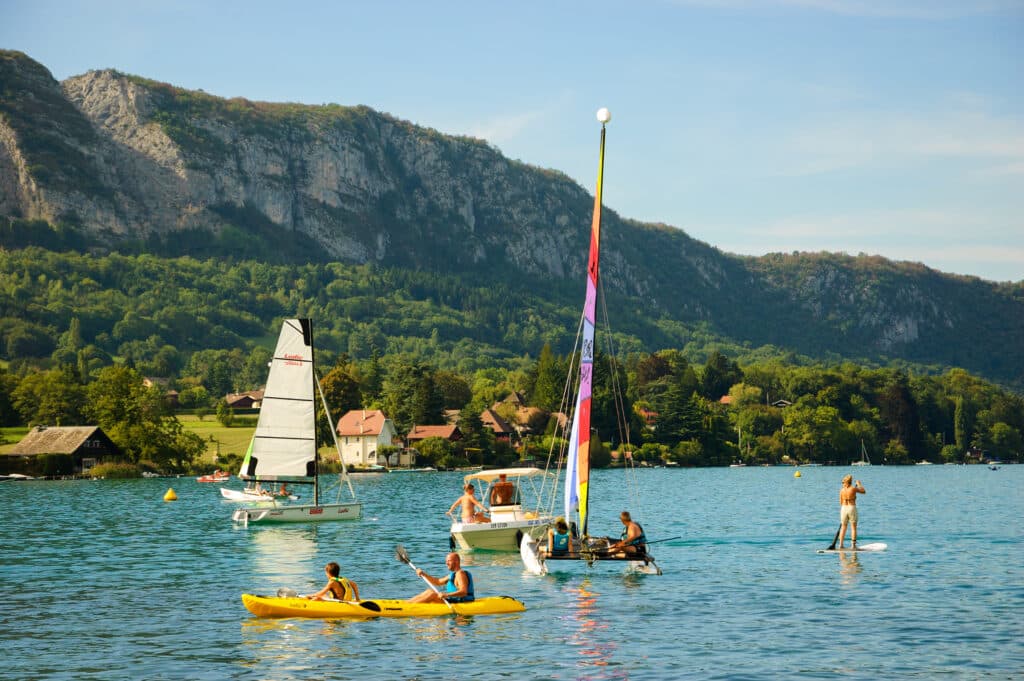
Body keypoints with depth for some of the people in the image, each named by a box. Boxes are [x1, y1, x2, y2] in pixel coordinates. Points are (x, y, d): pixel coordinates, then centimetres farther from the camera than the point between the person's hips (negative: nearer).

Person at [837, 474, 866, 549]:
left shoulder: (842, 490, 0)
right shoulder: (853, 489, -10)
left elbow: (841, 502, 8)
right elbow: (864, 491, 7)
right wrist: (859, 484, 22)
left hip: (843, 508, 3)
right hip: (852, 508, -3)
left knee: (843, 527, 11)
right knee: (853, 527, 5)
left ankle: (840, 544, 8)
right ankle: (853, 544, 3)